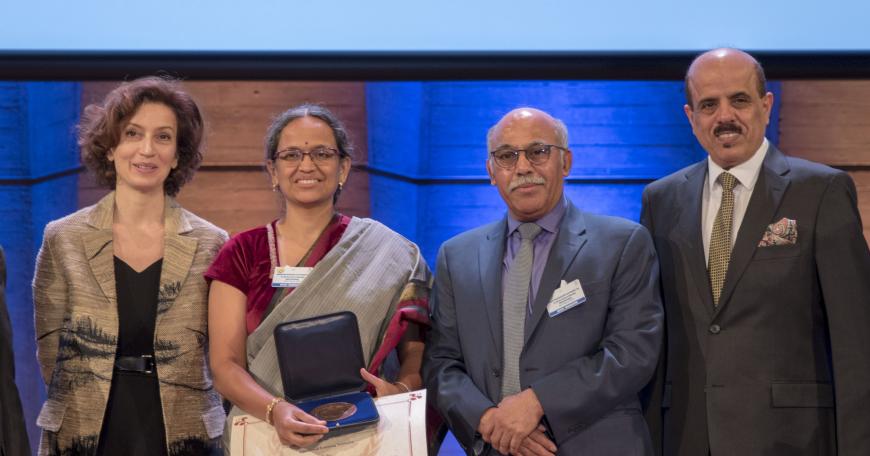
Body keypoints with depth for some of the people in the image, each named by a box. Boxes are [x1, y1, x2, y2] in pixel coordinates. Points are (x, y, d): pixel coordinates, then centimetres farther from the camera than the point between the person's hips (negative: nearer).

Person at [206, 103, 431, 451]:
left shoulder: (386, 253, 0)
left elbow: (417, 352, 2)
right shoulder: (242, 253, 1)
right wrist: (276, 410, -22)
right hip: (265, 435, 1)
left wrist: (399, 390, -19)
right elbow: (225, 365, -5)